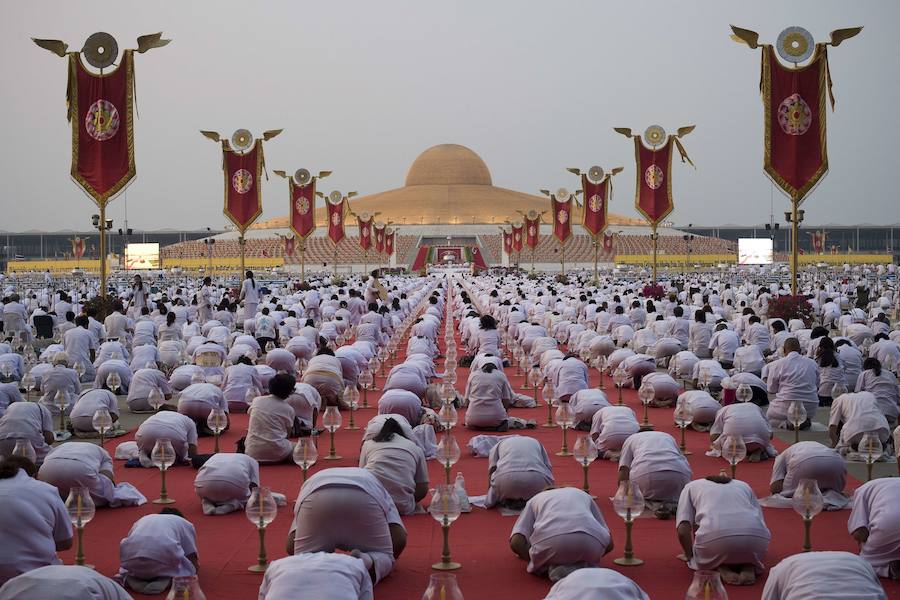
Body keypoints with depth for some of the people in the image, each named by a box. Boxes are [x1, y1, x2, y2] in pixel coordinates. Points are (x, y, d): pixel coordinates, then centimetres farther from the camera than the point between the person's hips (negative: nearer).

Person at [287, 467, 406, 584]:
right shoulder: (376, 488, 40)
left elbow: (291, 548, 28)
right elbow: (399, 540, 21)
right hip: (364, 498, -1)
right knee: (383, 557, 19)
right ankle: (364, 562, -15)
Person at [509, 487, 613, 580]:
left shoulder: (534, 500, 32)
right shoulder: (584, 495, 38)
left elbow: (516, 543, 15)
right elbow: (609, 543, 31)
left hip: (549, 542, -1)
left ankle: (555, 567, 0)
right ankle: (583, 566, 4)